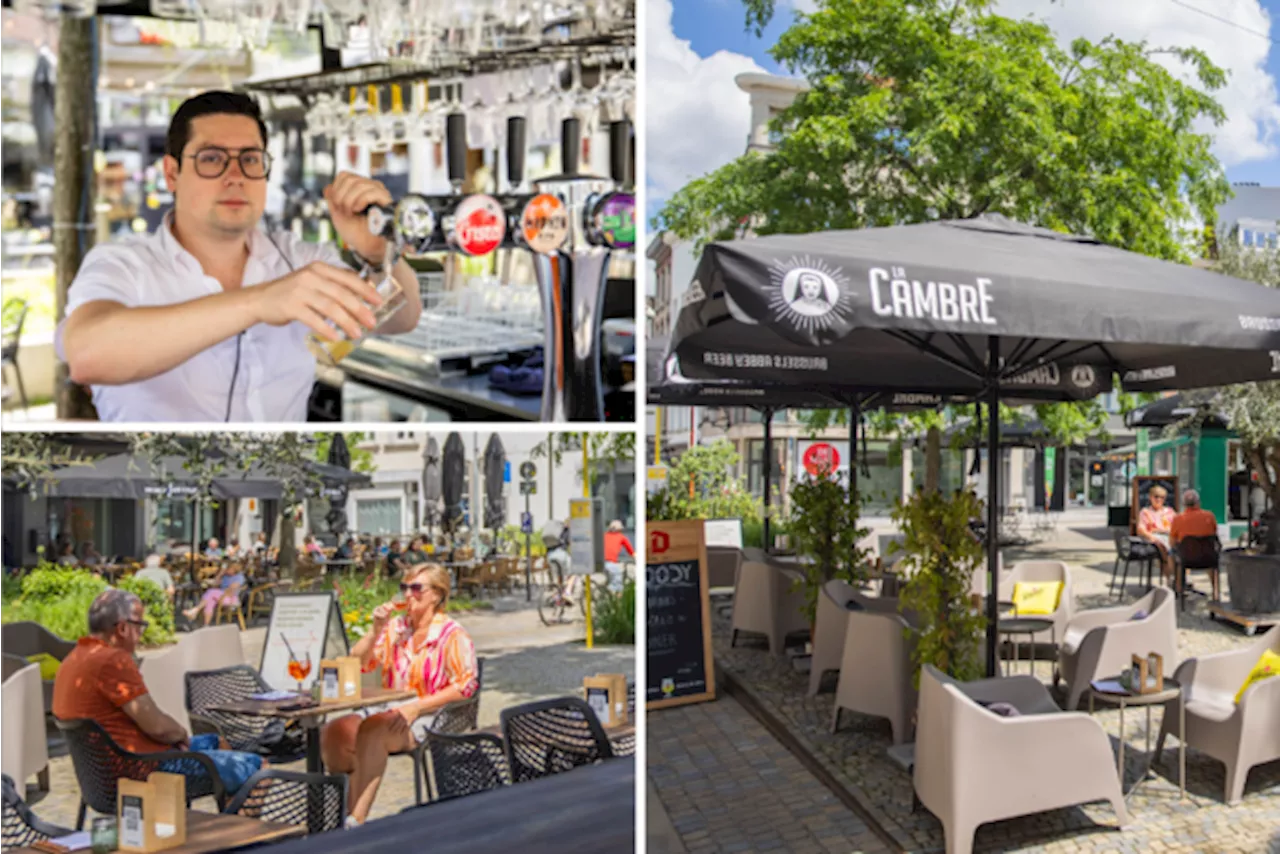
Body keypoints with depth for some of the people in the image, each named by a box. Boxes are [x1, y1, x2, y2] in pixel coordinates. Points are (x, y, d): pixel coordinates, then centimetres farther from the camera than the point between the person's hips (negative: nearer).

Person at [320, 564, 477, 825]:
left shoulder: (453, 635, -4)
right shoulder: (395, 627, 13)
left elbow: (465, 686, -11)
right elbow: (356, 664, 10)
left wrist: (416, 707, -17)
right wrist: (376, 630, -5)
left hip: (428, 717, -6)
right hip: (388, 711, 6)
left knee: (370, 731, -33)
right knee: (332, 734, -19)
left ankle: (357, 819, -30)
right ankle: (341, 810, -5)